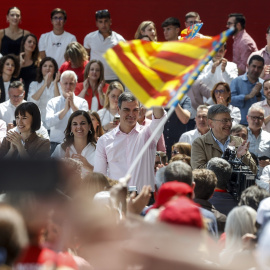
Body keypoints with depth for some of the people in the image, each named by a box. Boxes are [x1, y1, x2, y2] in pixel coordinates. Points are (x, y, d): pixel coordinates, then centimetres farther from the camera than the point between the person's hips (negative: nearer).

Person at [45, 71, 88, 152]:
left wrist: (73, 105, -16)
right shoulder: (52, 102, 12)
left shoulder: (82, 102, 11)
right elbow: (48, 123, -6)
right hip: (56, 144, 0)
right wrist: (65, 110, -17)